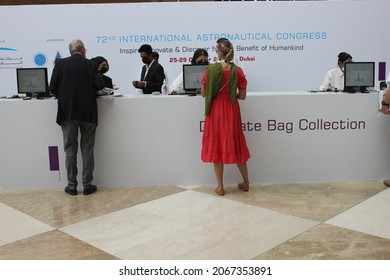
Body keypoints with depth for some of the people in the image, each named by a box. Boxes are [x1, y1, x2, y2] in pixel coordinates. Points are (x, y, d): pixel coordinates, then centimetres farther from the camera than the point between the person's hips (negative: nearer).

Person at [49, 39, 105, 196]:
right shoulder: (91, 65, -1)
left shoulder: (60, 64, 0)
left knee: (70, 150, 7)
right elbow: (100, 85, -8)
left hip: (67, 112, 0)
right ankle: (87, 185, 11)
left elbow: (53, 87, -3)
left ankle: (72, 185, 11)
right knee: (87, 150, 7)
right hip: (87, 112, 0)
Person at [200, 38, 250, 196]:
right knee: (235, 144, 14)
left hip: (215, 111, -2)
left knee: (216, 145, 7)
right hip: (231, 111, 2)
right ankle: (246, 183, 25)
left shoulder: (210, 69, -11)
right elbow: (242, 96, -2)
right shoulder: (237, 71, -6)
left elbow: (203, 93, -4)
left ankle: (220, 186, 12)